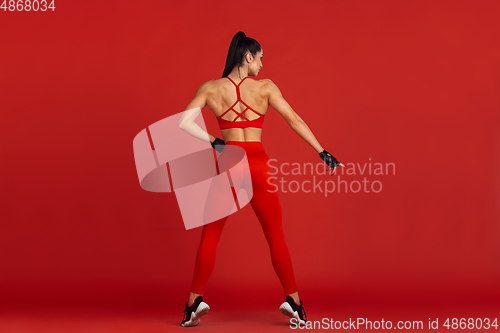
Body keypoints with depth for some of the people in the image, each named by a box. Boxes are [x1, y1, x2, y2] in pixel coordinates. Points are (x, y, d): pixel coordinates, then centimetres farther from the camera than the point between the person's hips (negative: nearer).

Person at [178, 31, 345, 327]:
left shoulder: (211, 88, 3)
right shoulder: (265, 87, -1)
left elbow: (184, 122, -5)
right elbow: (295, 120, -3)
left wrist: (212, 141, 3)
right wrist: (323, 153, -1)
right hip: (258, 163, -1)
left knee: (210, 235, 11)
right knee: (276, 236, 10)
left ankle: (195, 301, 5)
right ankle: (293, 300, 8)